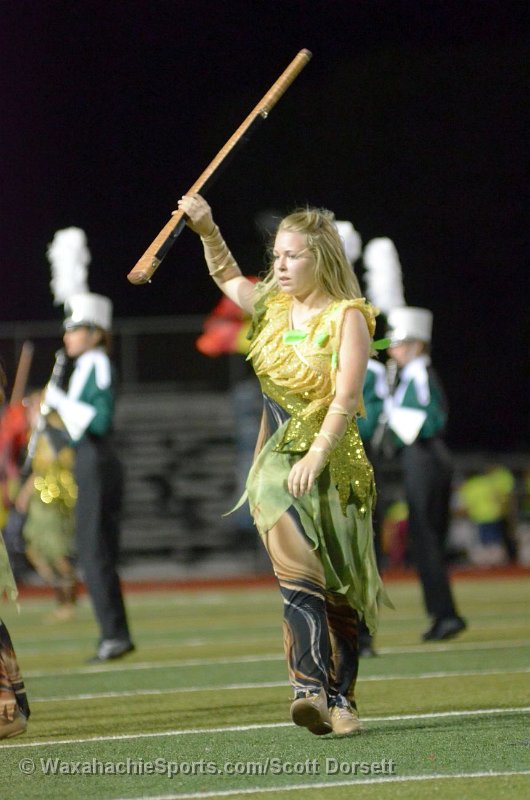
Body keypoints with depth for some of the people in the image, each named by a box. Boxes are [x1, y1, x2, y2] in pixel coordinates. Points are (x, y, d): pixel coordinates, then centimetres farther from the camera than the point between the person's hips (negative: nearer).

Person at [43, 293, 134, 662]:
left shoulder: (97, 366, -12)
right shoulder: (88, 367, 17)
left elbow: (101, 420, -21)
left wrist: (61, 401, -18)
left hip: (96, 466, -10)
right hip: (92, 465, 10)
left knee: (95, 551, -9)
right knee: (96, 552, 11)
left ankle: (115, 634, -9)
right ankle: (114, 635, 13)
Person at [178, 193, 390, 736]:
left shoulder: (347, 317, -6)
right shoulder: (272, 306, 11)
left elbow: (345, 397, -17)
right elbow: (228, 278, 32)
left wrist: (316, 455, -28)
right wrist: (207, 231, 16)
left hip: (333, 463, -3)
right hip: (277, 461, 3)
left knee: (338, 590, 1)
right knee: (297, 568, -18)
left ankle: (339, 699, 10)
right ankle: (311, 686, -31)